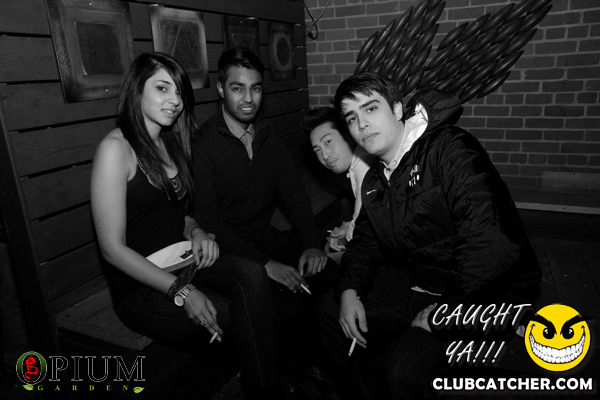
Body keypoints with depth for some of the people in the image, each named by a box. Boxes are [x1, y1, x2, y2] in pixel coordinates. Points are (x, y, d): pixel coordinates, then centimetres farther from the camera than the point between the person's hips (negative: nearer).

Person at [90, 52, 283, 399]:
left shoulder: (172, 143, 11)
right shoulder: (116, 148, -12)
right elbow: (113, 248, -14)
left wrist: (197, 231, -5)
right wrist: (180, 291, -21)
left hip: (181, 265, 6)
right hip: (141, 288, -6)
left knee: (253, 275, -25)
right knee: (251, 317, -24)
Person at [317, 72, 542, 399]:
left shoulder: (449, 150, -21)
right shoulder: (373, 182, 8)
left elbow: (492, 245, -31)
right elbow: (366, 241, 13)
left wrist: (443, 312, -22)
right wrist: (349, 290, -6)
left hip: (483, 294, -8)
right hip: (414, 284, 8)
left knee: (405, 367, -27)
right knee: (332, 317, 7)